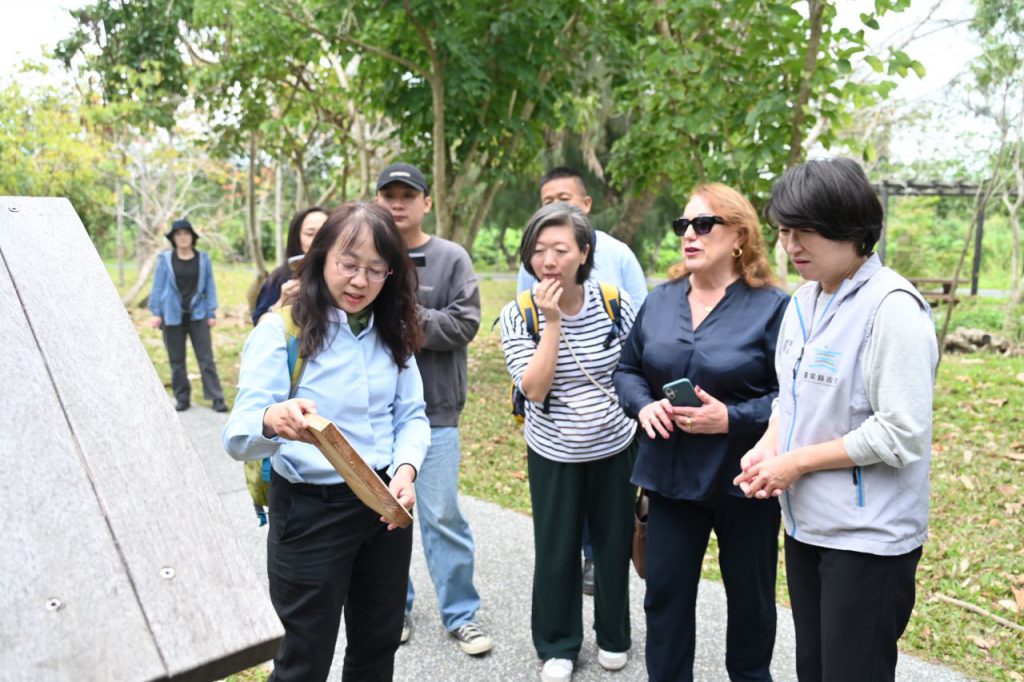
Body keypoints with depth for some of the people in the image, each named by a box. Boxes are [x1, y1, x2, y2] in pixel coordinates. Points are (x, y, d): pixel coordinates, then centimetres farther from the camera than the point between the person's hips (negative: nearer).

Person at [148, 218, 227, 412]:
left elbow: (209, 287, 4)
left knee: (206, 358, -2)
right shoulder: (165, 259, 0)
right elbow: (158, 286, 3)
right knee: (176, 360, 8)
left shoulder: (203, 259, 1)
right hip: (173, 316, 1)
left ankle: (216, 398, 1)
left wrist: (211, 313, 0)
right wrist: (156, 312, -1)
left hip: (197, 315, -1)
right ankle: (182, 398, 18)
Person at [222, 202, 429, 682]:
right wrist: (272, 421, -46)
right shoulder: (281, 330, -14)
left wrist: (406, 468, -15)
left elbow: (411, 415, 6)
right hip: (310, 509, -5)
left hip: (385, 504, 5)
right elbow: (239, 437, -22)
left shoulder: (392, 333, 2)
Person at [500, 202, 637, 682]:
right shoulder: (519, 315, -13)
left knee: (614, 546, 15)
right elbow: (534, 389, -23)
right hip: (554, 454, -1)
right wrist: (552, 321, -27)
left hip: (616, 448, 1)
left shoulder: (616, 303, -10)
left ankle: (613, 636, 40)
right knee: (556, 553, 9)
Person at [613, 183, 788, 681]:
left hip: (743, 478, -3)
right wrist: (643, 405, -10)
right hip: (670, 475, 4)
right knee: (665, 592, 12)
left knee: (749, 596, 17)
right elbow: (628, 369, 11)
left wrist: (733, 419, -25)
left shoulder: (772, 306, -10)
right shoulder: (660, 300, 5)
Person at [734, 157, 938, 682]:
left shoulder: (892, 307, -19)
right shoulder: (803, 301, 6)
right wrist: (768, 447, -3)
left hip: (868, 538, -8)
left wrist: (797, 463, -17)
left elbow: (901, 434, -22)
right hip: (806, 523, 8)